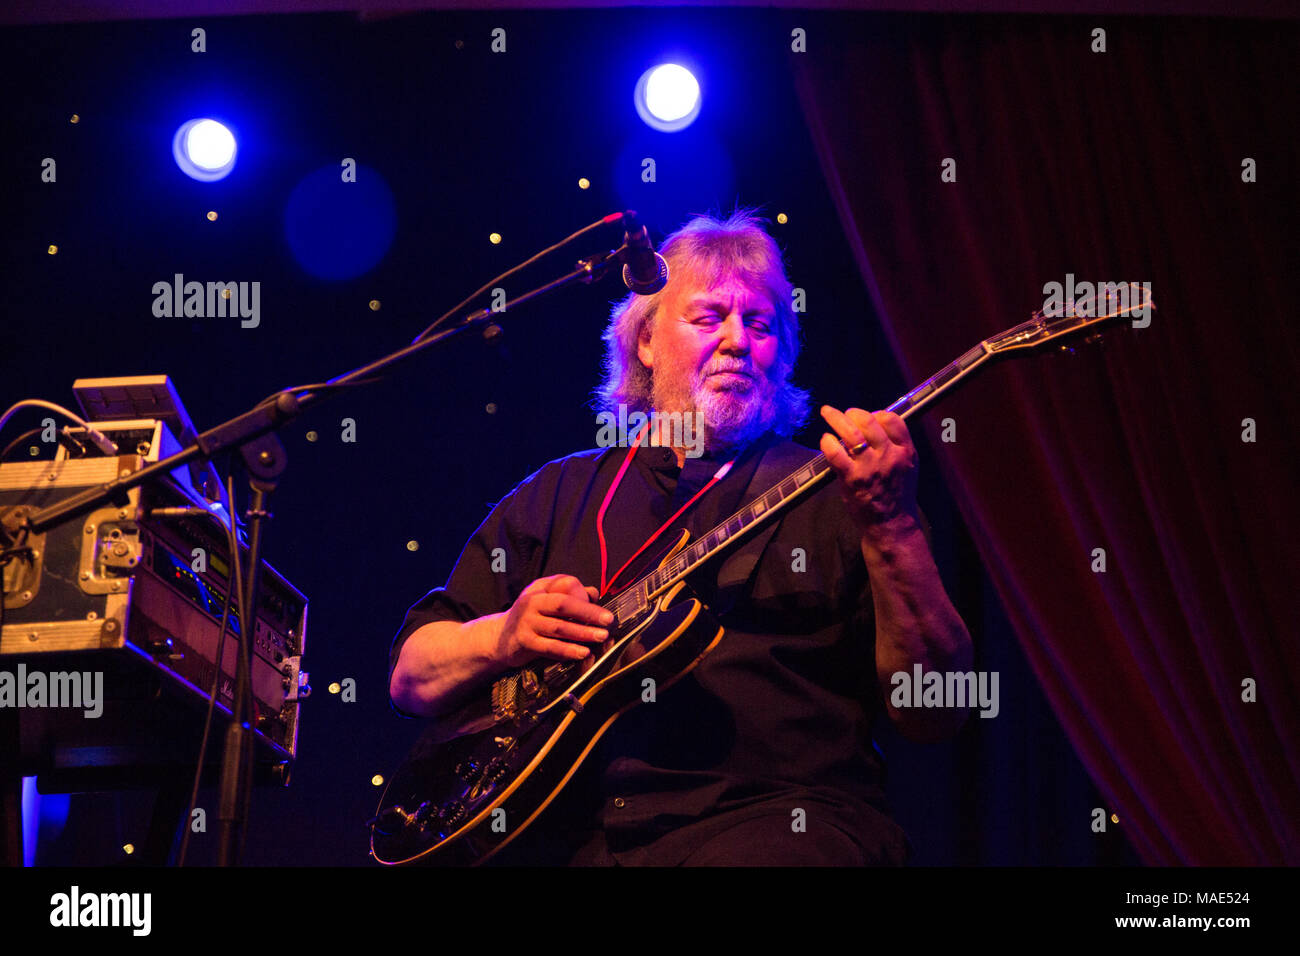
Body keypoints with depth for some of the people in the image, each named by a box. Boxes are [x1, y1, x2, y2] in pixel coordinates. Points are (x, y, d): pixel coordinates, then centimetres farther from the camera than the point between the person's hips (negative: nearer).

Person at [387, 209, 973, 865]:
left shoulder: (831, 492, 12)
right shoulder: (555, 494, 21)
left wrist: (892, 528, -13)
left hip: (772, 820, -3)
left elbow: (934, 716, 1)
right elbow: (410, 677, 20)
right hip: (562, 831, 3)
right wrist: (504, 638, -2)